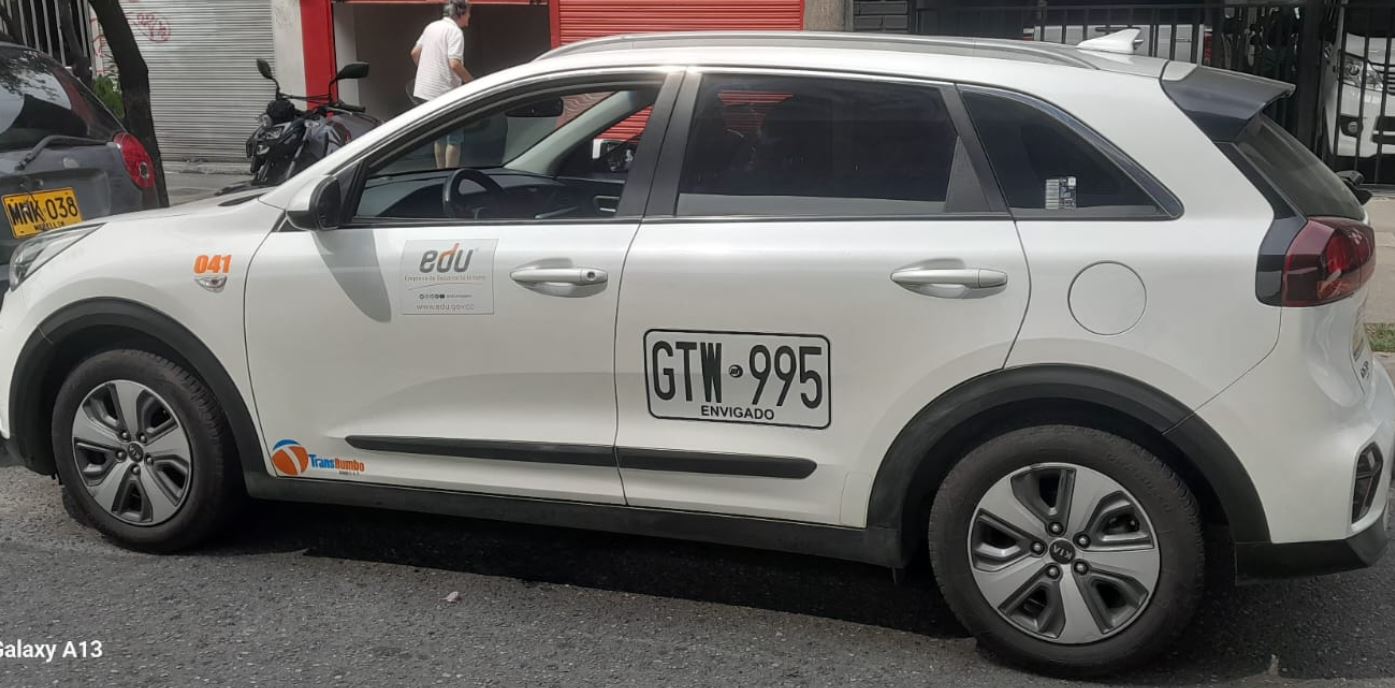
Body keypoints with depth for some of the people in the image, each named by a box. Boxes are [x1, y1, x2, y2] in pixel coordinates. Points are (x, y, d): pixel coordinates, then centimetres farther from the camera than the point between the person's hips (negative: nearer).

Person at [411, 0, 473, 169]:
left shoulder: (432, 27, 12)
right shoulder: (455, 31, -12)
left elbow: (415, 53, 19)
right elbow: (454, 64, -22)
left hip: (424, 91, 8)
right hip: (445, 92, -8)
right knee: (454, 138, 1)